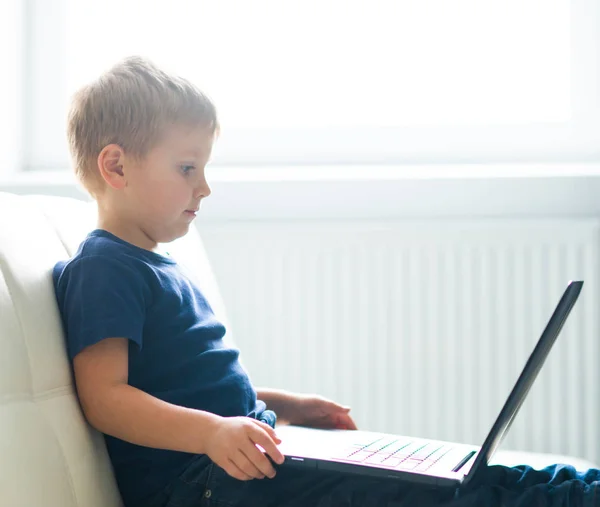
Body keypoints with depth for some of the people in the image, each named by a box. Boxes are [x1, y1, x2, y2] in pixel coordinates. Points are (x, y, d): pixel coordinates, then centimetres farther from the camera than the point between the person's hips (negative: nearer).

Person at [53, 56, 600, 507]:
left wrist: (283, 406, 18)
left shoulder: (162, 266, 21)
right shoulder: (102, 269, -11)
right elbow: (105, 396, -21)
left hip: (238, 452, 10)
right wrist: (211, 431, -33)